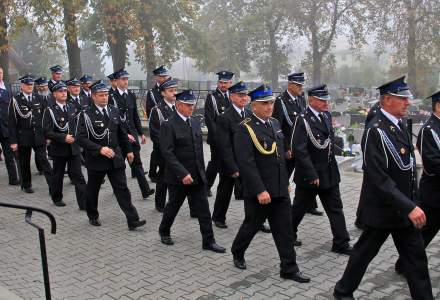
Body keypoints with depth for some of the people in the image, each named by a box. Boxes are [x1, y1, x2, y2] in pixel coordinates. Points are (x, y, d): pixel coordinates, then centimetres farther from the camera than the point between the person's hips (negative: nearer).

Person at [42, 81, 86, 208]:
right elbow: (47, 132, -14)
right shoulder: (50, 111, -9)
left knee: (78, 176, 0)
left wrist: (74, 137, 2)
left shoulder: (72, 107, 5)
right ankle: (57, 198, 33)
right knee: (58, 175, 13)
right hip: (59, 149, -3)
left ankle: (84, 203, 0)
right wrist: (63, 138, -22)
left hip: (74, 148, 3)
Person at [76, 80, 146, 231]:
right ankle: (93, 217, 36)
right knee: (92, 190, 14)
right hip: (96, 159, -3)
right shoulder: (86, 115, -10)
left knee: (122, 189, -1)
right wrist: (100, 149, -27)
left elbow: (122, 133, 15)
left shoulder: (114, 111, 5)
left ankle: (133, 221, -1)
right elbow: (81, 138, -18)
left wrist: (129, 150, 16)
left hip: (115, 158, 3)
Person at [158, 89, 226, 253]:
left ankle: (208, 241, 12)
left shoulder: (195, 122, 8)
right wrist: (183, 173, -25)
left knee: (203, 209, 4)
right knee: (173, 206, 13)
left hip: (198, 176, 6)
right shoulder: (168, 125, -14)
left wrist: (201, 170, 13)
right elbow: (167, 153, -20)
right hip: (178, 177, -5)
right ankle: (164, 232, 37)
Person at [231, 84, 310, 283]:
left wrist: (285, 182, 17)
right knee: (252, 225, 12)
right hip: (258, 191, -6)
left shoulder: (275, 124, 10)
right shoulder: (245, 129, -15)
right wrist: (260, 190, -24)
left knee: (284, 229, 8)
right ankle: (237, 253, 38)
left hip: (280, 190, 6)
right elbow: (246, 163, -22)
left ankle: (289, 268, 17)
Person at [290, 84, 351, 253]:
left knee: (335, 208, 7)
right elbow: (299, 150, -23)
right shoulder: (303, 121, -18)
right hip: (309, 175, -6)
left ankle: (341, 243, 14)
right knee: (299, 207, 12)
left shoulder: (327, 116, 6)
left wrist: (332, 167, 14)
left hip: (330, 174, 7)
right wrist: (312, 175, -23)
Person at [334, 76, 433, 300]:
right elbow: (379, 179, -28)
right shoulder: (375, 131, -22)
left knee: (416, 257, 12)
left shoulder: (400, 126, 6)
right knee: (364, 252, 11)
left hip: (404, 208, 8)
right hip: (382, 210, -8)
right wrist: (409, 207, -30)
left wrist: (411, 204, 13)